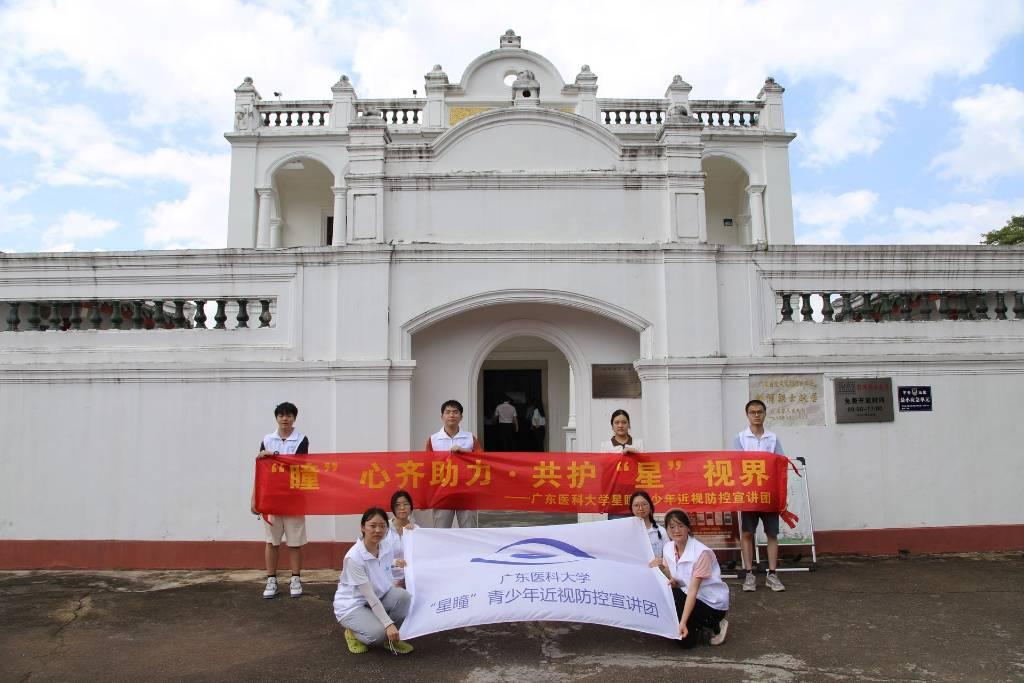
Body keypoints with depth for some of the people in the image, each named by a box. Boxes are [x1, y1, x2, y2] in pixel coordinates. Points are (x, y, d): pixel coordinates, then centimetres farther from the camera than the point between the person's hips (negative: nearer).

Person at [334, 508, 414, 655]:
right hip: (352, 605, -6)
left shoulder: (387, 548, -8)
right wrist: (388, 624, -30)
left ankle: (392, 638, 0)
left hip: (379, 598, 6)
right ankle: (353, 633, 4)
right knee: (379, 632, -30)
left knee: (403, 596, -23)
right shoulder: (354, 557, -28)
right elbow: (369, 595, -28)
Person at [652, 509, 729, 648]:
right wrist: (662, 568, -24)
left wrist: (683, 622, -33)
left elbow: (693, 590, -28)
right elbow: (675, 583, -3)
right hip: (688, 596, 6)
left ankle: (715, 626, 4)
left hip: (712, 604, -6)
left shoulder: (701, 553, -24)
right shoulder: (668, 548, -4)